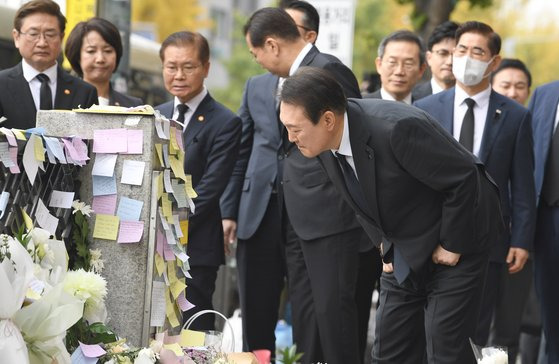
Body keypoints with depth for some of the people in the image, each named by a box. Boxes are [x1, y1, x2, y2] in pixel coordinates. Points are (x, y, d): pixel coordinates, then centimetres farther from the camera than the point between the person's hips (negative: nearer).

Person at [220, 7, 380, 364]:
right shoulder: (258, 86, 16)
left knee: (331, 307, -9)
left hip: (323, 210, -7)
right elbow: (243, 151, 20)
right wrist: (231, 210, 15)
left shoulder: (328, 71, -7)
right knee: (256, 312, 10)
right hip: (262, 215, 8)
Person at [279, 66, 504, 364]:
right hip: (403, 255, 7)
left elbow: (464, 177, -25)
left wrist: (451, 245, -17)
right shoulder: (325, 140, -10)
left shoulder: (397, 128, -34)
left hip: (454, 247, -7)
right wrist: (386, 241, 6)